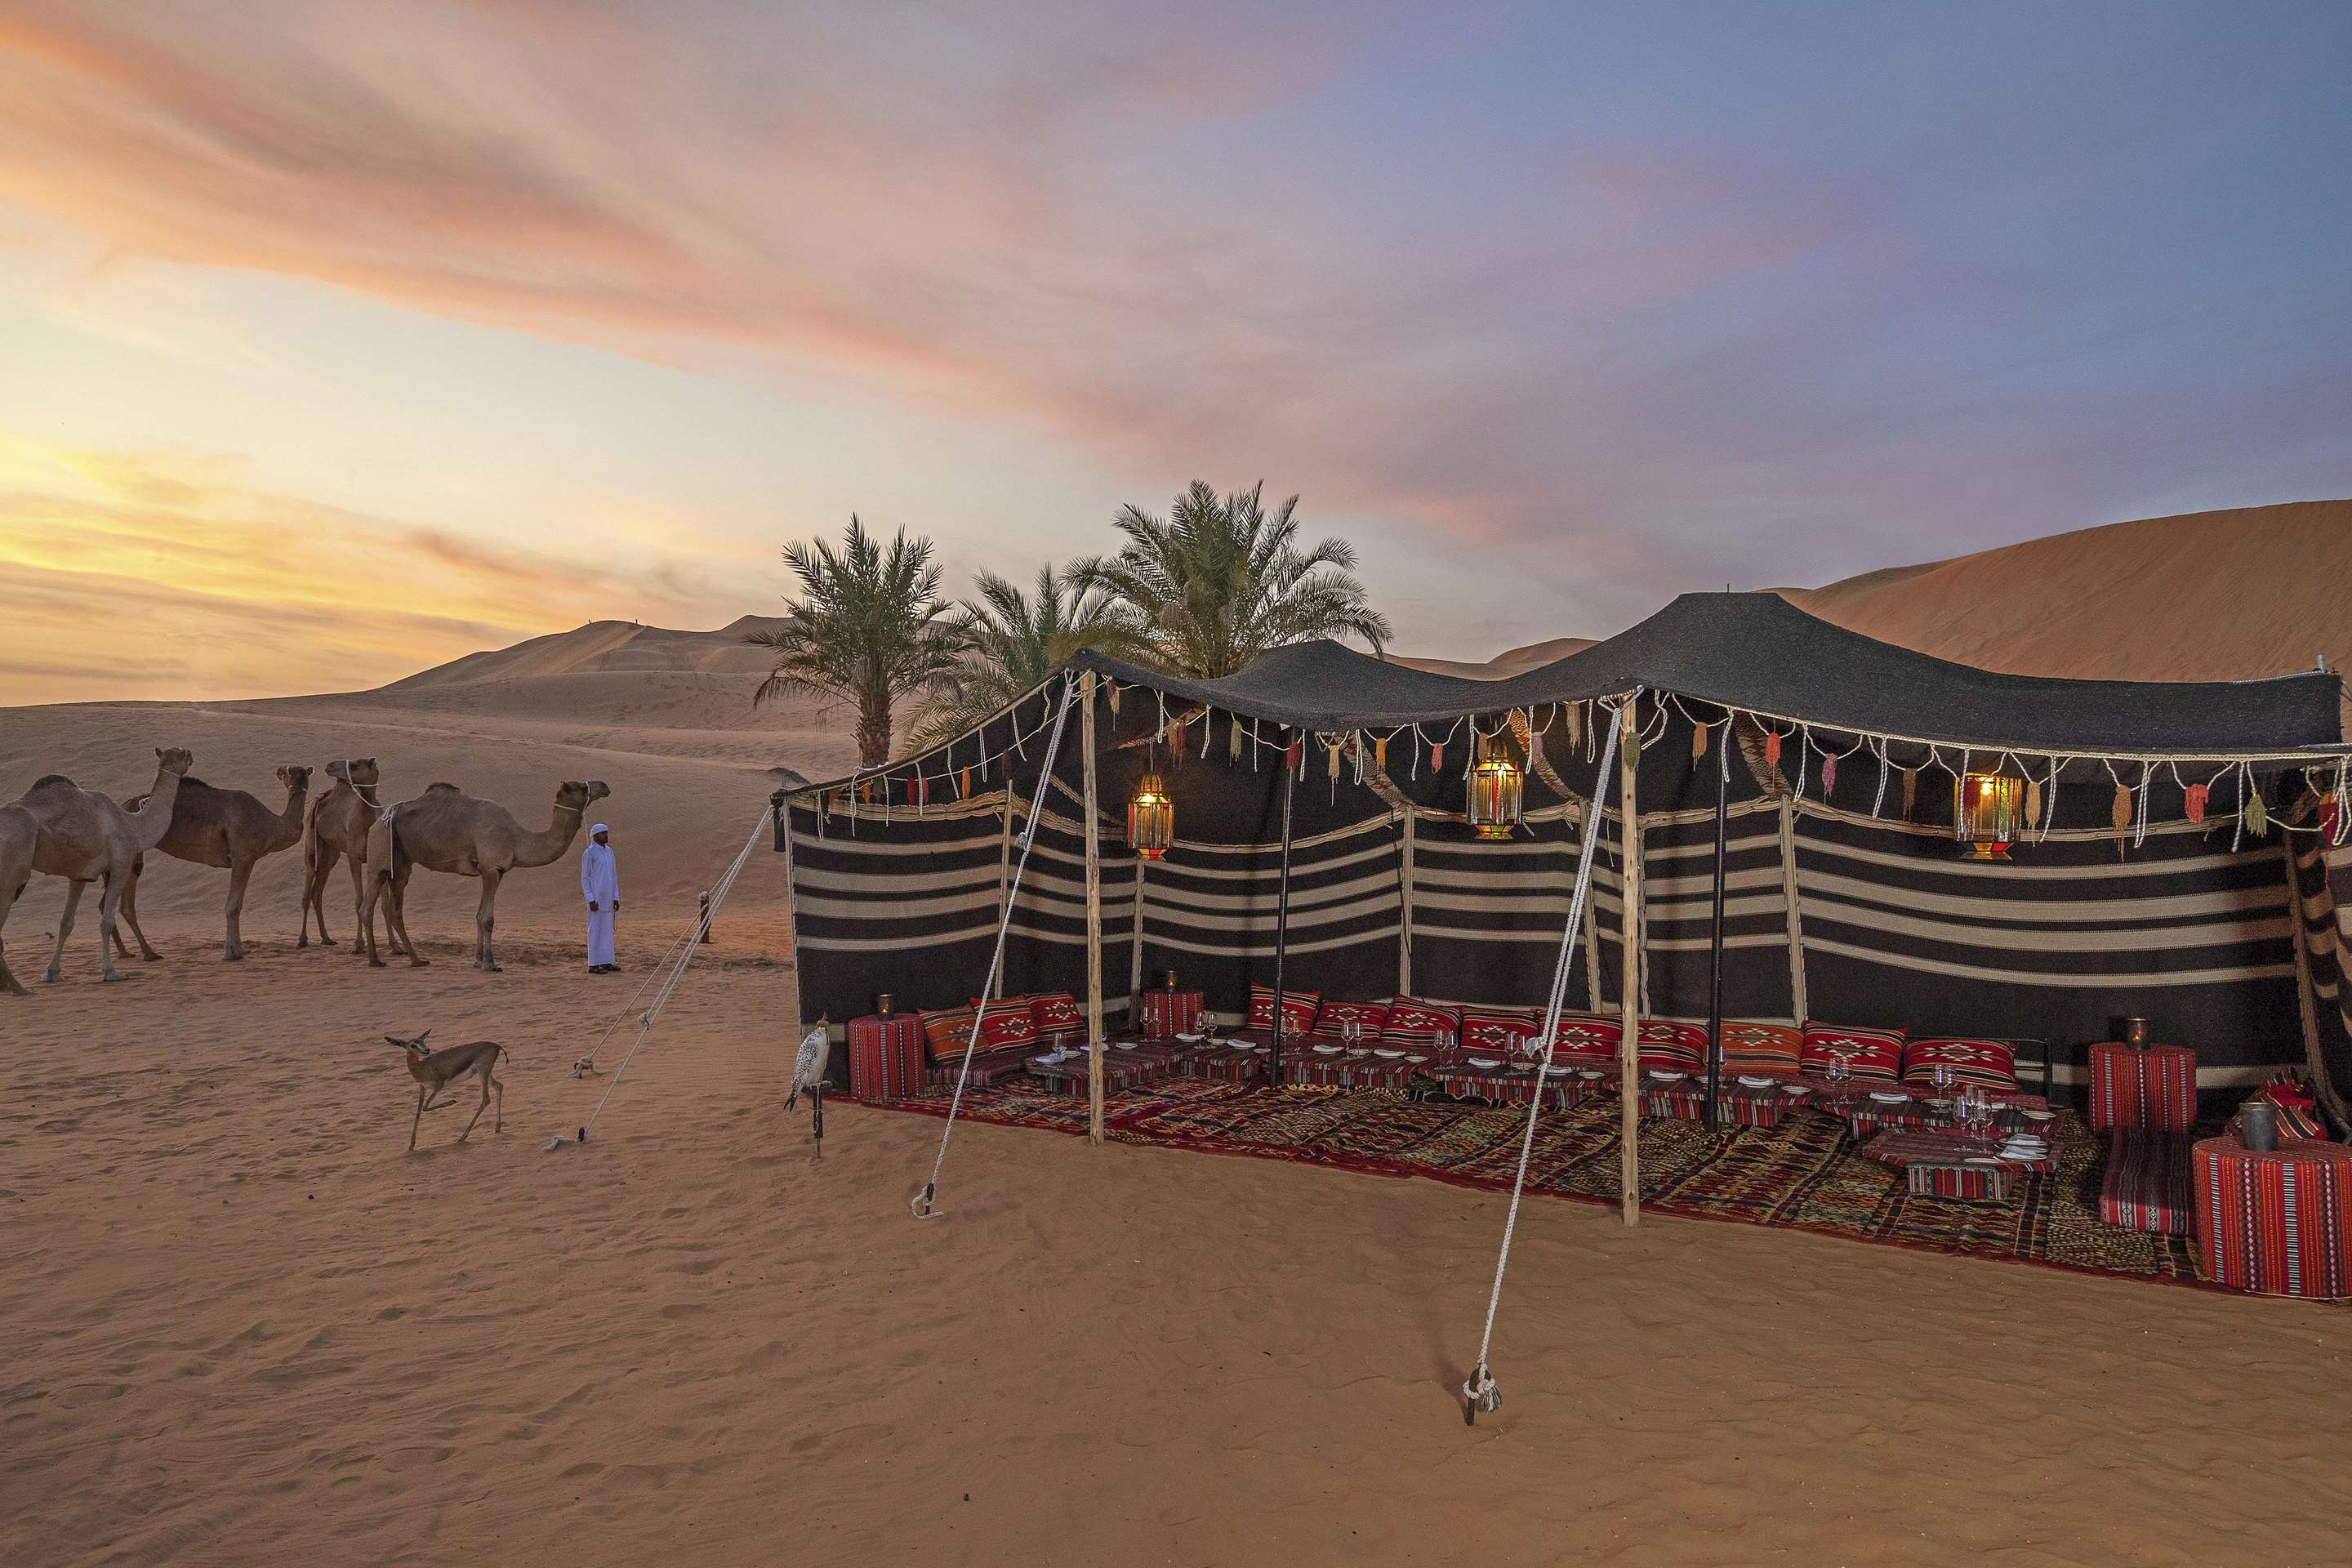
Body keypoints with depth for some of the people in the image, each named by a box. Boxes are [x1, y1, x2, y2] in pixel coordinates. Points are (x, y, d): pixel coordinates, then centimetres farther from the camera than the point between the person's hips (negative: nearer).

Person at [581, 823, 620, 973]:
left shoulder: (609, 851, 11)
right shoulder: (588, 853, -10)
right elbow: (585, 878, -10)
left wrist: (615, 898, 11)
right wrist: (591, 900, -16)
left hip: (607, 898, 7)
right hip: (595, 898, -7)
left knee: (607, 930, 9)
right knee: (595, 930, -4)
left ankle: (606, 962, 14)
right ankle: (593, 965, 2)